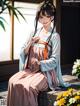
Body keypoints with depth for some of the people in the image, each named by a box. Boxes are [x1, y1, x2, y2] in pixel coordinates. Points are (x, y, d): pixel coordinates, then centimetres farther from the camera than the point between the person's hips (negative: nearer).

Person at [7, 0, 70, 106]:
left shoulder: (55, 36, -2)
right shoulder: (34, 32, 12)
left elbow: (54, 61, -6)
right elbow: (23, 53, 10)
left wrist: (39, 64, -19)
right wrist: (30, 43, -8)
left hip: (45, 72, -4)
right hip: (29, 69, 4)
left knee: (28, 86, -33)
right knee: (13, 81, -26)